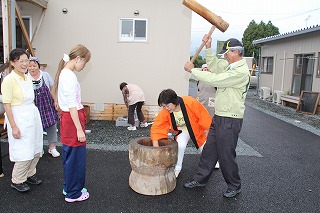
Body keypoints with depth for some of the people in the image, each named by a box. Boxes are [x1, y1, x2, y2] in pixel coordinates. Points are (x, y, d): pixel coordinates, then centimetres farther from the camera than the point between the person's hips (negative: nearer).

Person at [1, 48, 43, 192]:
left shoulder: (27, 79, 9)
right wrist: (14, 127, -17)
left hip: (33, 116, 8)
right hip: (19, 119, -7)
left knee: (36, 150, 13)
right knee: (24, 153, -2)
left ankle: (29, 175, 32)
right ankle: (17, 181, 18)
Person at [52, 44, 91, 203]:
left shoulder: (64, 73, 12)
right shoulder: (70, 76, -18)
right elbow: (72, 105, -22)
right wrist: (79, 129, -21)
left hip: (67, 117, 10)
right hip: (72, 118, -10)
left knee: (69, 155, 19)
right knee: (76, 156, 2)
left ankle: (69, 187, 35)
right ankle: (73, 194, 17)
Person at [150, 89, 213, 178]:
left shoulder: (190, 102, -36)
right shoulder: (165, 112, -26)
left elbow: (204, 116, -24)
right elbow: (156, 128, -24)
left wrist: (207, 132, -15)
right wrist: (156, 146, -31)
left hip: (197, 129, -1)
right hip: (183, 131, 1)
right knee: (180, 145, -27)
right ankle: (177, 168, -3)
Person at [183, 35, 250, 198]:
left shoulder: (241, 71, -18)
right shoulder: (232, 68, 14)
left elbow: (215, 79, -24)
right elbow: (215, 67, 21)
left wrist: (192, 70, -16)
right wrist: (208, 48, 10)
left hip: (230, 121, -9)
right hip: (219, 117, 9)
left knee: (226, 154, 3)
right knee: (209, 150, 14)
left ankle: (234, 186, 23)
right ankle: (200, 179, 26)